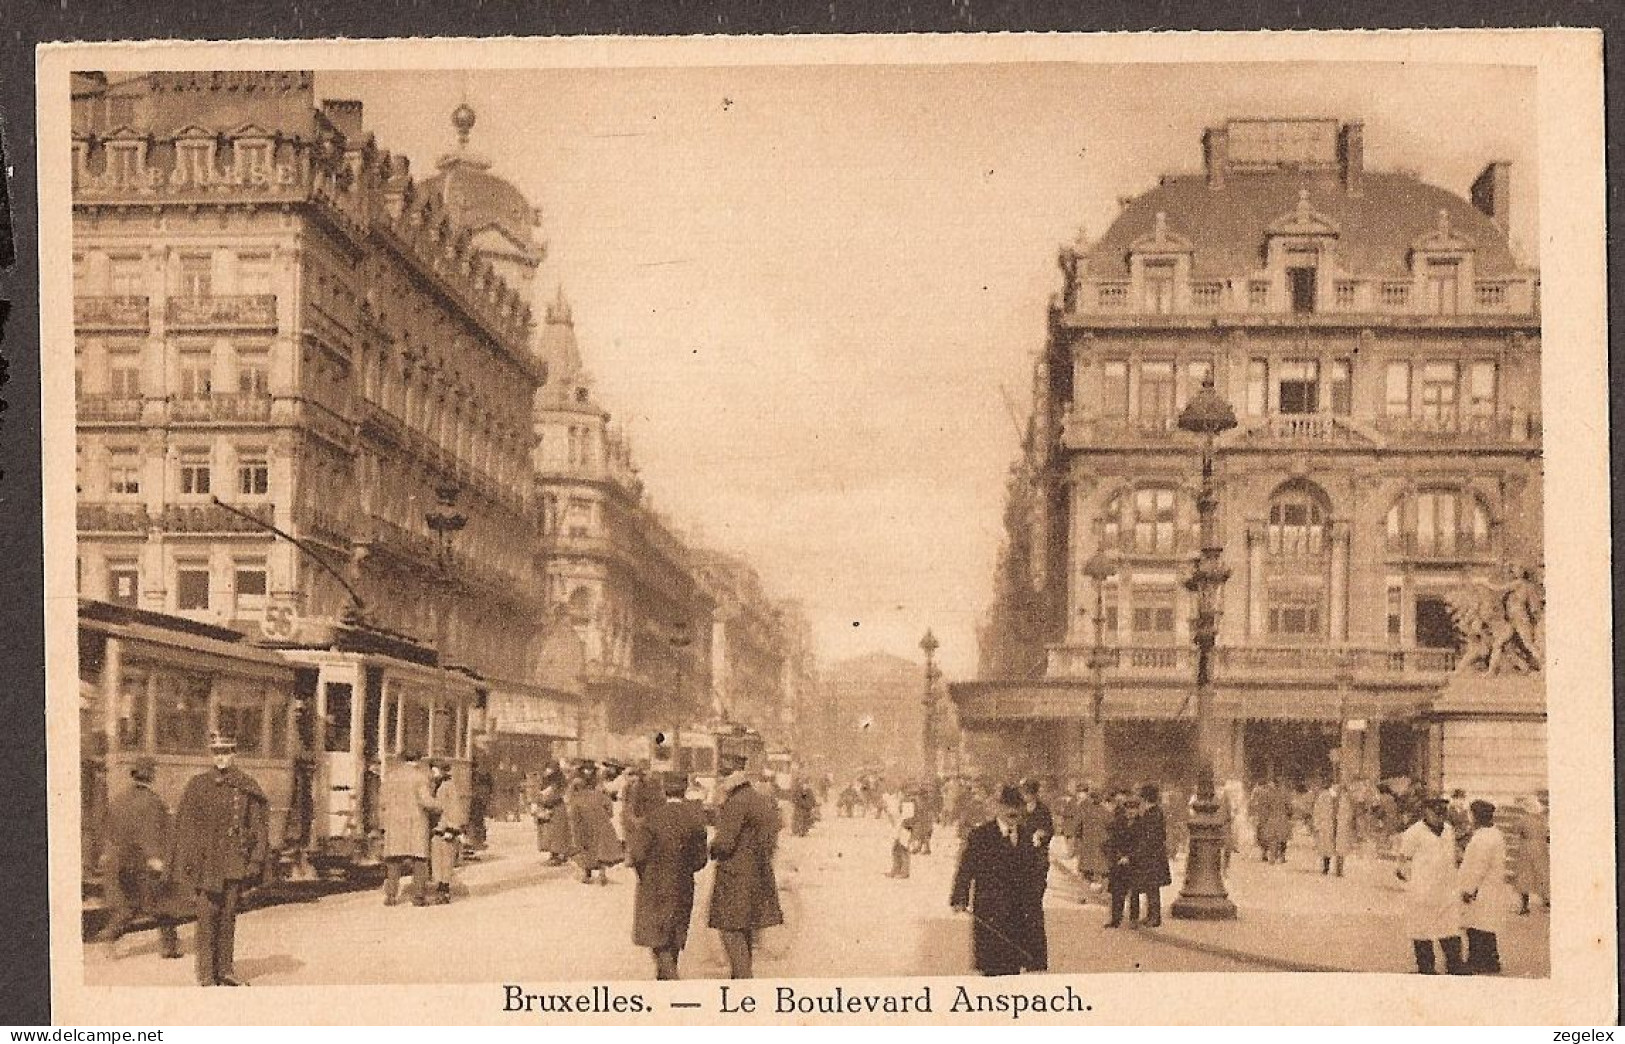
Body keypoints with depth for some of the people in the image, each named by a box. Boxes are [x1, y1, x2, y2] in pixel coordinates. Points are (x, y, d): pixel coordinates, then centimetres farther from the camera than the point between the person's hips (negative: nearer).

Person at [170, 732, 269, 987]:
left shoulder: (247, 787, 5)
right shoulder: (198, 786, -2)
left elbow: (259, 823, 8)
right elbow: (185, 825, -2)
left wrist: (256, 858, 1)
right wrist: (188, 861, -8)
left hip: (235, 863, 3)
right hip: (207, 860, -3)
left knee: (229, 916, 9)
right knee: (207, 916, -2)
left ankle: (225, 969, 17)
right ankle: (206, 974, 2)